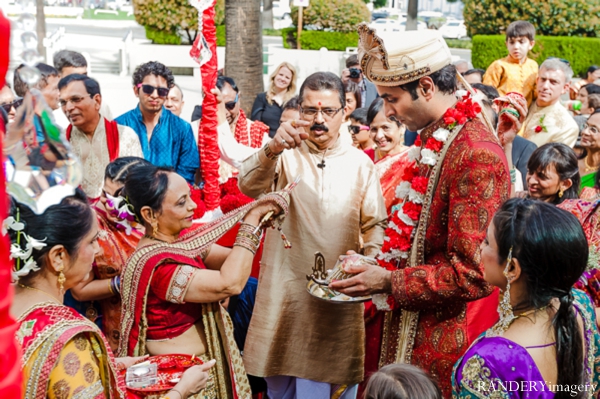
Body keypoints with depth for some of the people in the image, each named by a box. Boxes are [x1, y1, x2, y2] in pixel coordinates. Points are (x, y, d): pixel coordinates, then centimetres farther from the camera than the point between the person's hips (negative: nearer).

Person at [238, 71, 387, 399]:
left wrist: (370, 259, -11)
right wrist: (272, 149, -40)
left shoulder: (360, 162, 6)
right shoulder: (285, 155, -1)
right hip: (285, 290, -1)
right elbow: (248, 185, -20)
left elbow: (375, 223, 9)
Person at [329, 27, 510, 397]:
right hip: (414, 331, 8)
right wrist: (382, 268, 8)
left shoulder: (476, 154, -22)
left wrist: (390, 282, -16)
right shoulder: (436, 140, 7)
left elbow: (472, 274, -23)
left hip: (446, 348, -8)